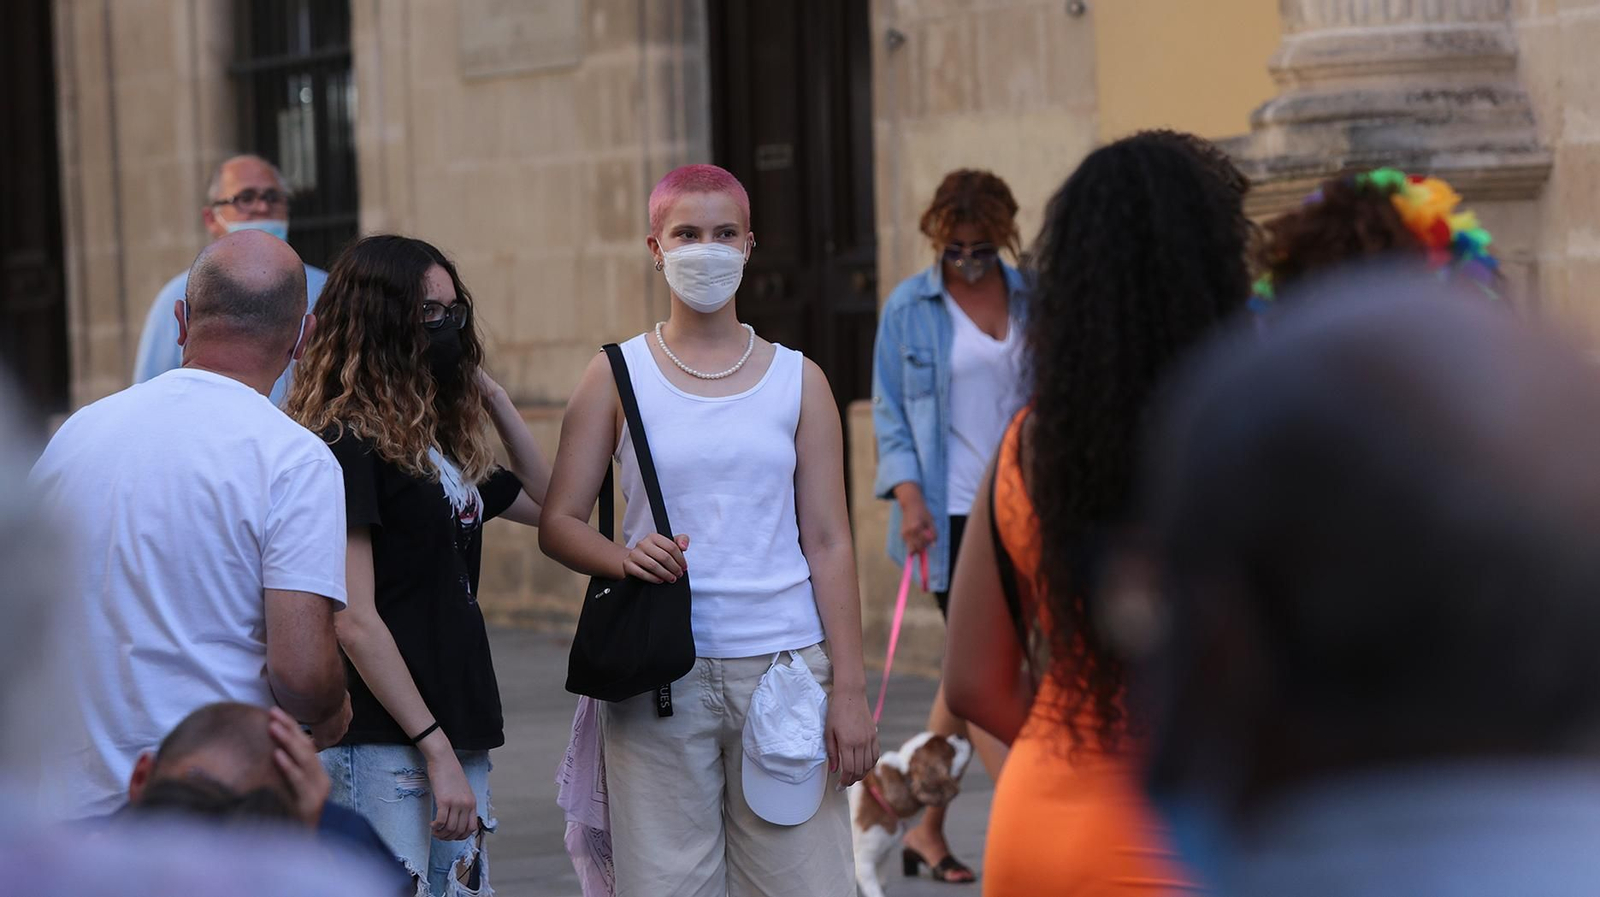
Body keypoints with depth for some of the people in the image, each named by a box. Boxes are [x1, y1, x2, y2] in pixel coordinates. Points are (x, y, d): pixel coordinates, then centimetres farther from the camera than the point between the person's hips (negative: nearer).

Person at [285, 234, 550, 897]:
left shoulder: (442, 441, 14)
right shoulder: (347, 444, -11)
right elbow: (353, 622, -17)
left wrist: (494, 398, 15)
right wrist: (437, 750, -17)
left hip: (457, 736, 9)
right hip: (383, 751, -9)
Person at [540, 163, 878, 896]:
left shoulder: (797, 381, 9)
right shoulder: (617, 376, 6)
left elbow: (828, 542, 7)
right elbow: (558, 523, 5)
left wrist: (849, 688, 0)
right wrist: (622, 559, -17)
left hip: (783, 669, 1)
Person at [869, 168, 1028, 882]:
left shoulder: (1029, 298, 6)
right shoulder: (909, 307, -2)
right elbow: (889, 412, 0)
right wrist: (909, 496, -12)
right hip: (949, 512, -4)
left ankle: (927, 830, 19)